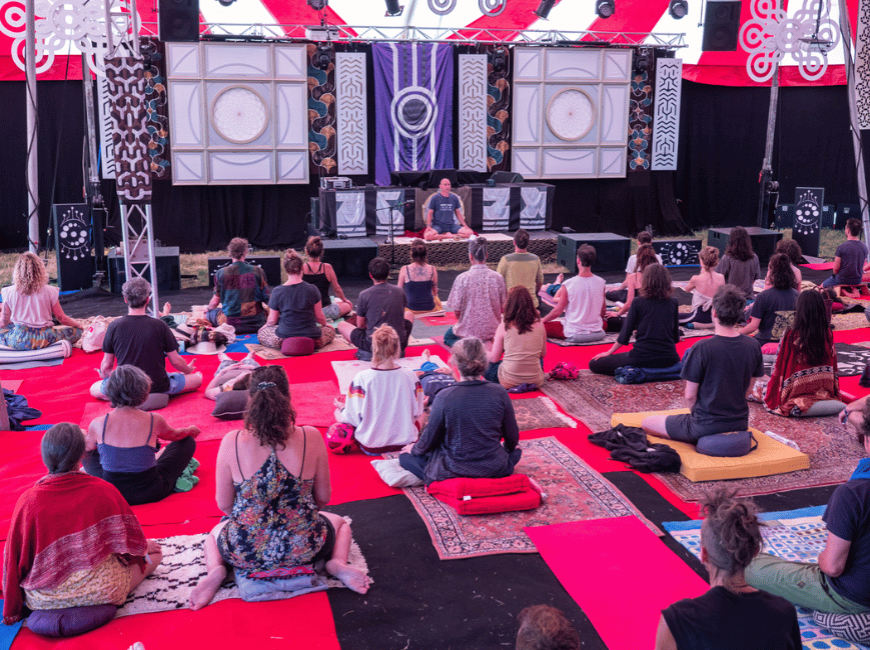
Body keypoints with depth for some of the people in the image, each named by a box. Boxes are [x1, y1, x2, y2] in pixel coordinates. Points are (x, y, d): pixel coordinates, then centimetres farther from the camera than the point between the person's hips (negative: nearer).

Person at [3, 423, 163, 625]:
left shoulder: (28, 500, -13)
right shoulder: (104, 491, -14)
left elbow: (14, 557, -4)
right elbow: (132, 540, 1)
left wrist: (12, 609, 11)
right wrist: (143, 547, 26)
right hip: (102, 592, -4)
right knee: (154, 551, 17)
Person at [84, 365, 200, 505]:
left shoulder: (97, 424, -14)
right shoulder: (154, 420, -15)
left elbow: (87, 447, 11)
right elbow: (174, 435, 9)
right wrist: (190, 430, 33)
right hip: (150, 493, -1)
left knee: (88, 451, 27)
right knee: (188, 441, 18)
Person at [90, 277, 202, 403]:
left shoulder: (114, 327, -10)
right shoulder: (159, 325, -13)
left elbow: (106, 365, -1)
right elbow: (175, 361, -4)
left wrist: (104, 376, 24)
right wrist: (188, 369, 20)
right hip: (158, 387, 0)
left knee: (94, 389, 27)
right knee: (198, 377, 17)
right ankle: (158, 395, 3)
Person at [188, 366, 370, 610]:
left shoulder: (231, 442, -13)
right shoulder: (311, 438, -12)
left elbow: (223, 504, -2)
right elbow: (323, 497, -1)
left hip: (245, 553, 1)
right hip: (304, 550, -1)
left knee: (215, 532, 37)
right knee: (339, 522, 33)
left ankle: (215, 570, 7)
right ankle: (337, 563, 3)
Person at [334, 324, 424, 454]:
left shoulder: (362, 378, -21)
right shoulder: (410, 376, -15)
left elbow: (353, 418, -12)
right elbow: (417, 413, -3)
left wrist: (342, 408, 11)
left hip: (371, 447, 2)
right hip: (405, 442, -2)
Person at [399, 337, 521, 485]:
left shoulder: (444, 397, -19)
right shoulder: (500, 393, -11)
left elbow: (430, 440, -7)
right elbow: (512, 439, 1)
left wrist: (414, 449, 17)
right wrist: (509, 449, 26)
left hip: (454, 471, -3)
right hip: (495, 471, 3)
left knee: (406, 456, 19)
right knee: (516, 451, 36)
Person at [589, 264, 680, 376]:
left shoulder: (638, 302, -3)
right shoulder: (673, 303, 5)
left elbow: (625, 334, 0)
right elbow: (676, 337, 11)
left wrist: (609, 352, 14)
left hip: (642, 358, -4)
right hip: (668, 358, 4)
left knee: (594, 364, 8)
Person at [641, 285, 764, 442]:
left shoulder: (702, 348, -20)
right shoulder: (753, 347, -5)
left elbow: (690, 396, -13)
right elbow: (747, 389, 7)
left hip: (705, 427, -7)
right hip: (740, 424, 7)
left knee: (646, 423, 9)